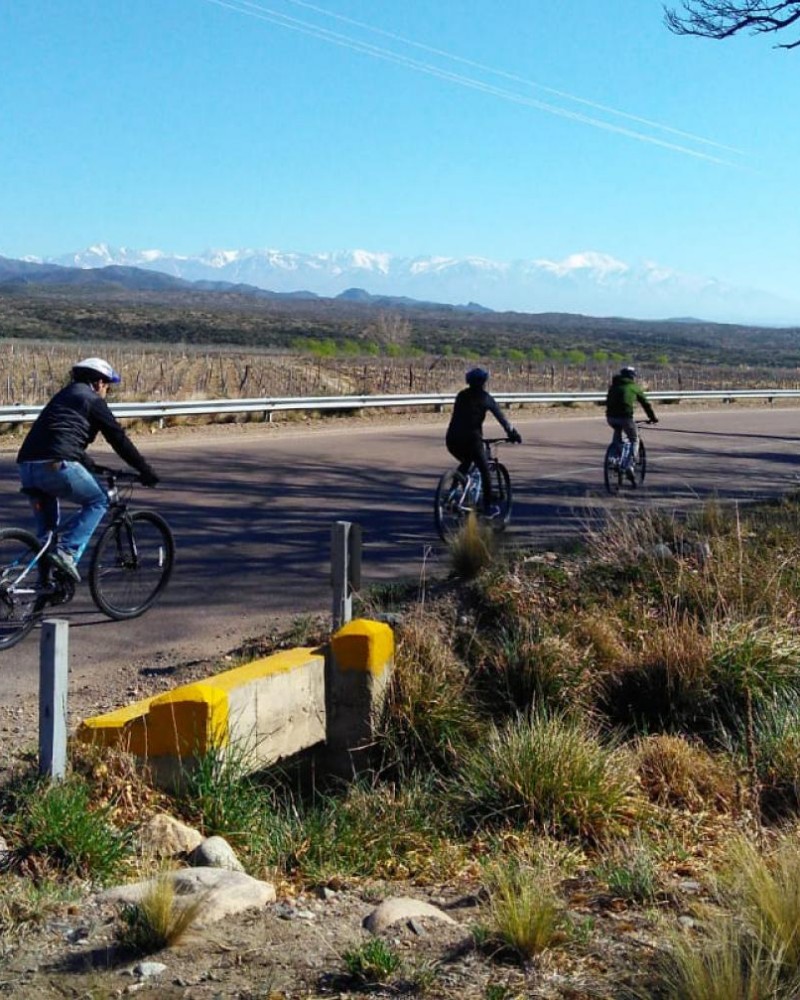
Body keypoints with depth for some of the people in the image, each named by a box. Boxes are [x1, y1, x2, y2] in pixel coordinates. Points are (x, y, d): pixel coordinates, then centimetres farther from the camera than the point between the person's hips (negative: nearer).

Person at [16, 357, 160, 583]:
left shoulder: (62, 396, 30)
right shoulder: (92, 400, 6)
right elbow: (119, 439, 6)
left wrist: (90, 465, 48)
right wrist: (145, 470, 12)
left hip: (26, 466, 8)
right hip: (55, 466, -8)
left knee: (46, 528, 21)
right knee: (98, 501, 10)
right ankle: (67, 552, -5)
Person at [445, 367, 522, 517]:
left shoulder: (461, 396, 19)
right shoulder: (485, 398, 6)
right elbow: (501, 417, 10)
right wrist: (513, 434, 21)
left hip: (452, 438, 5)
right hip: (471, 438, -5)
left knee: (465, 463, 31)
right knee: (484, 469, 12)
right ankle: (489, 506, 13)